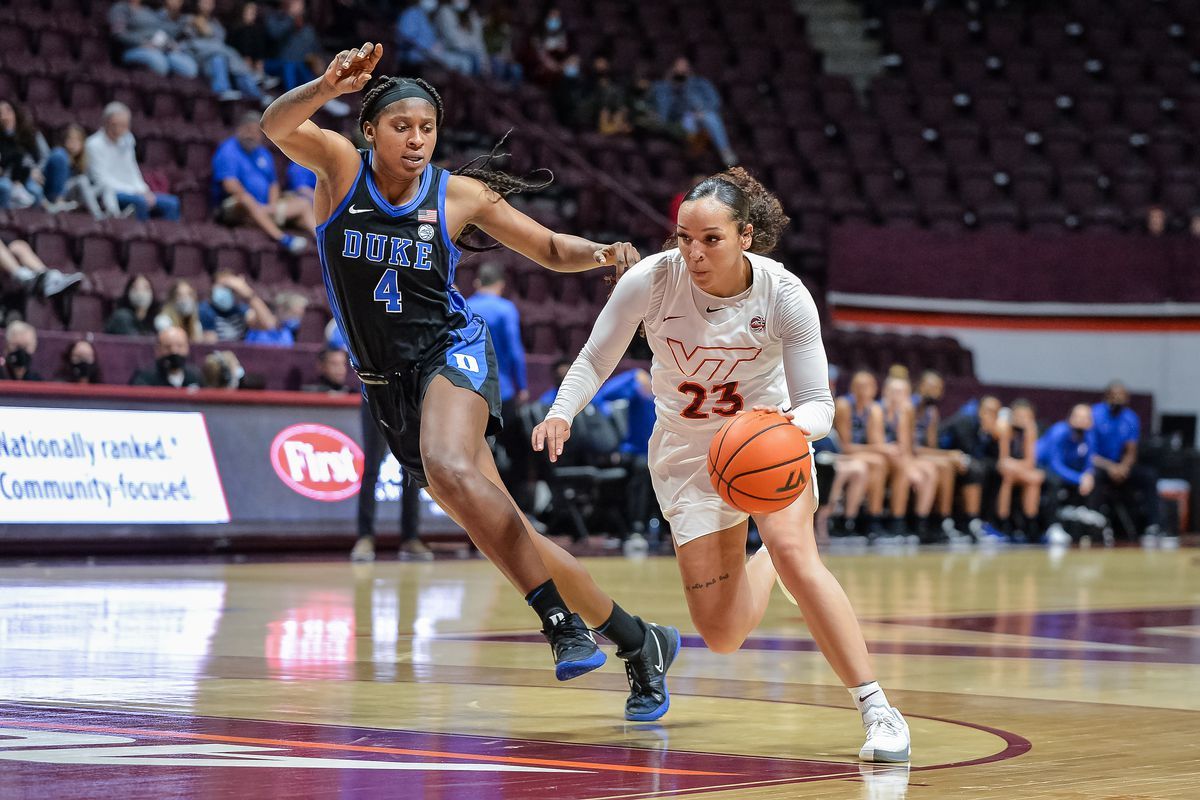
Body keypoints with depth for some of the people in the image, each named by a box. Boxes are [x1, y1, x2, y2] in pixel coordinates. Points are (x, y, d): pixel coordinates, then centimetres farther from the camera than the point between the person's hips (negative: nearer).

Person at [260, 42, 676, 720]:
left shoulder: (459, 195, -2)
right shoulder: (341, 167, -2)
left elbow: (551, 251, 8)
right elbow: (277, 126, -22)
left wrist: (600, 253, -13)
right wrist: (329, 85, -41)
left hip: (451, 352, -3)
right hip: (389, 383, 3)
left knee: (449, 469, -35)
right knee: (505, 533, 1)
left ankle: (562, 621, -33)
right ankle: (635, 640, 10)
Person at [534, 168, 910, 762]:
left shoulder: (784, 295, -23)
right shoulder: (651, 280, -23)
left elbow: (818, 404, -19)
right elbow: (595, 361, -8)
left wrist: (794, 423, -42)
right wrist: (561, 411, -28)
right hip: (687, 450, 1)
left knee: (793, 551, -31)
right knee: (722, 636, -4)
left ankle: (877, 710, -22)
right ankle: (765, 567, 35)